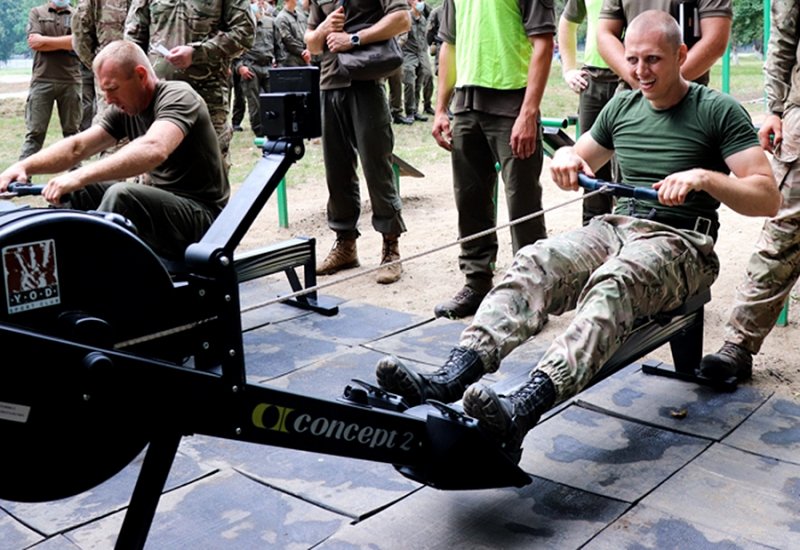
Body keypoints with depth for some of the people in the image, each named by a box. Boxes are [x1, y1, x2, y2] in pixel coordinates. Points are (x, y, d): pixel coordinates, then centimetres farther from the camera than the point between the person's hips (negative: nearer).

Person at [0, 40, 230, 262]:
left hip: (200, 216, -8)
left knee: (121, 194, -31)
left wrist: (79, 176, -42)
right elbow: (77, 146, 6)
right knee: (78, 190, 1)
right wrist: (24, 166, -12)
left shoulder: (178, 96, -16)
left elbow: (153, 150, -36)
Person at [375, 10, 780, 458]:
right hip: (617, 225, 5)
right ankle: (447, 381, -44)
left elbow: (768, 199, -7)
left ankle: (523, 409, -60)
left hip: (679, 243, -5)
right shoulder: (622, 108, 15)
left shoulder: (719, 111, -1)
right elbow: (580, 165, 29)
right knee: (535, 262, -27)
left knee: (613, 282, -39)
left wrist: (703, 177, -23)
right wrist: (565, 156, 4)